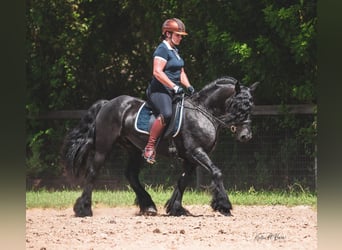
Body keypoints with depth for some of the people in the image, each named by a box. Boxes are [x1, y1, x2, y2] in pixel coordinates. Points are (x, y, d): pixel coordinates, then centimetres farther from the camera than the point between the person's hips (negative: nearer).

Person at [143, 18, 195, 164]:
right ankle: (149, 148, -32)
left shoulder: (175, 51, 21)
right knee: (166, 113, -34)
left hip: (173, 92, 11)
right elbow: (157, 72, -20)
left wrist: (188, 86, 8)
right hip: (159, 90, -11)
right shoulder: (162, 49, -9)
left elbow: (181, 72, 26)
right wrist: (174, 87, -24)